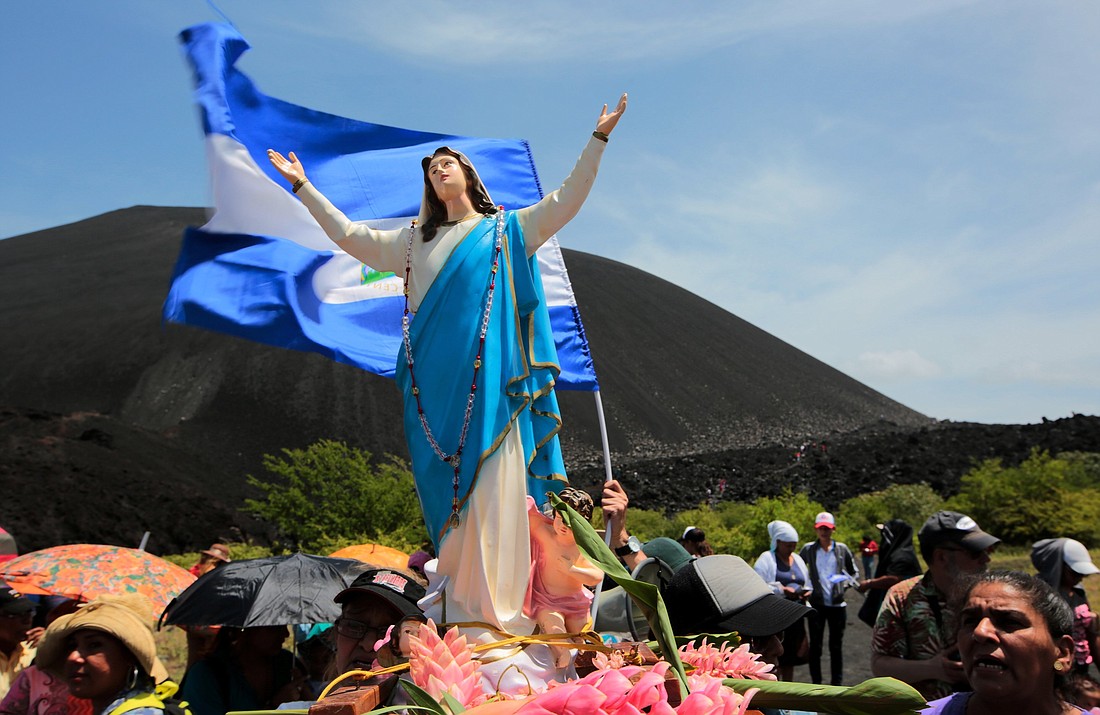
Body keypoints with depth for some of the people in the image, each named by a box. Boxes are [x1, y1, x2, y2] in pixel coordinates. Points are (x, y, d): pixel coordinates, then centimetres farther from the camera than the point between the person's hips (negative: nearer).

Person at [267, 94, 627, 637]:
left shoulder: (508, 230, 15)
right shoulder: (416, 241, 23)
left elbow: (566, 199, 10)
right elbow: (352, 236, 27)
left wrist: (598, 139, 4)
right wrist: (303, 187, 30)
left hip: (492, 377, -3)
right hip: (436, 379, 3)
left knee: (495, 484, -10)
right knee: (448, 489, 1)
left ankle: (498, 604, -9)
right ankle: (458, 602, 7)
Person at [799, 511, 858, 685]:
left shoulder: (842, 549, 3)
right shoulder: (808, 549, 0)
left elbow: (853, 572, 15)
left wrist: (846, 582, -3)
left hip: (837, 603, 1)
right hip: (816, 604, -1)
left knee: (836, 645, 10)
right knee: (815, 645, 5)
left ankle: (837, 683, 20)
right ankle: (816, 683, 15)